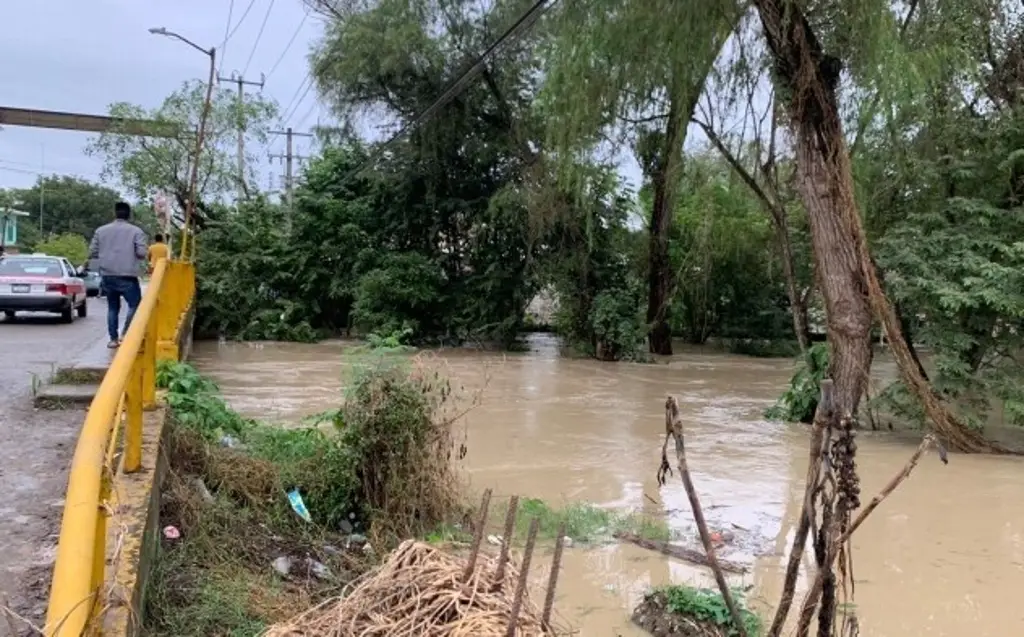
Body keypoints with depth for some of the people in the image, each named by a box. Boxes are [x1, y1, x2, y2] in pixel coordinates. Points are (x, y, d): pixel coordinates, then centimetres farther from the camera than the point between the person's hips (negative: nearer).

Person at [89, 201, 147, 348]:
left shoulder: (100, 230, 7)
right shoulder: (136, 231, -4)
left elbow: (92, 252, 6)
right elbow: (142, 253, -11)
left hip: (107, 275, 5)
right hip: (127, 276, -4)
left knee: (112, 307, 15)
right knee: (135, 305, 4)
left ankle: (113, 339, 14)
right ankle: (125, 334, -11)